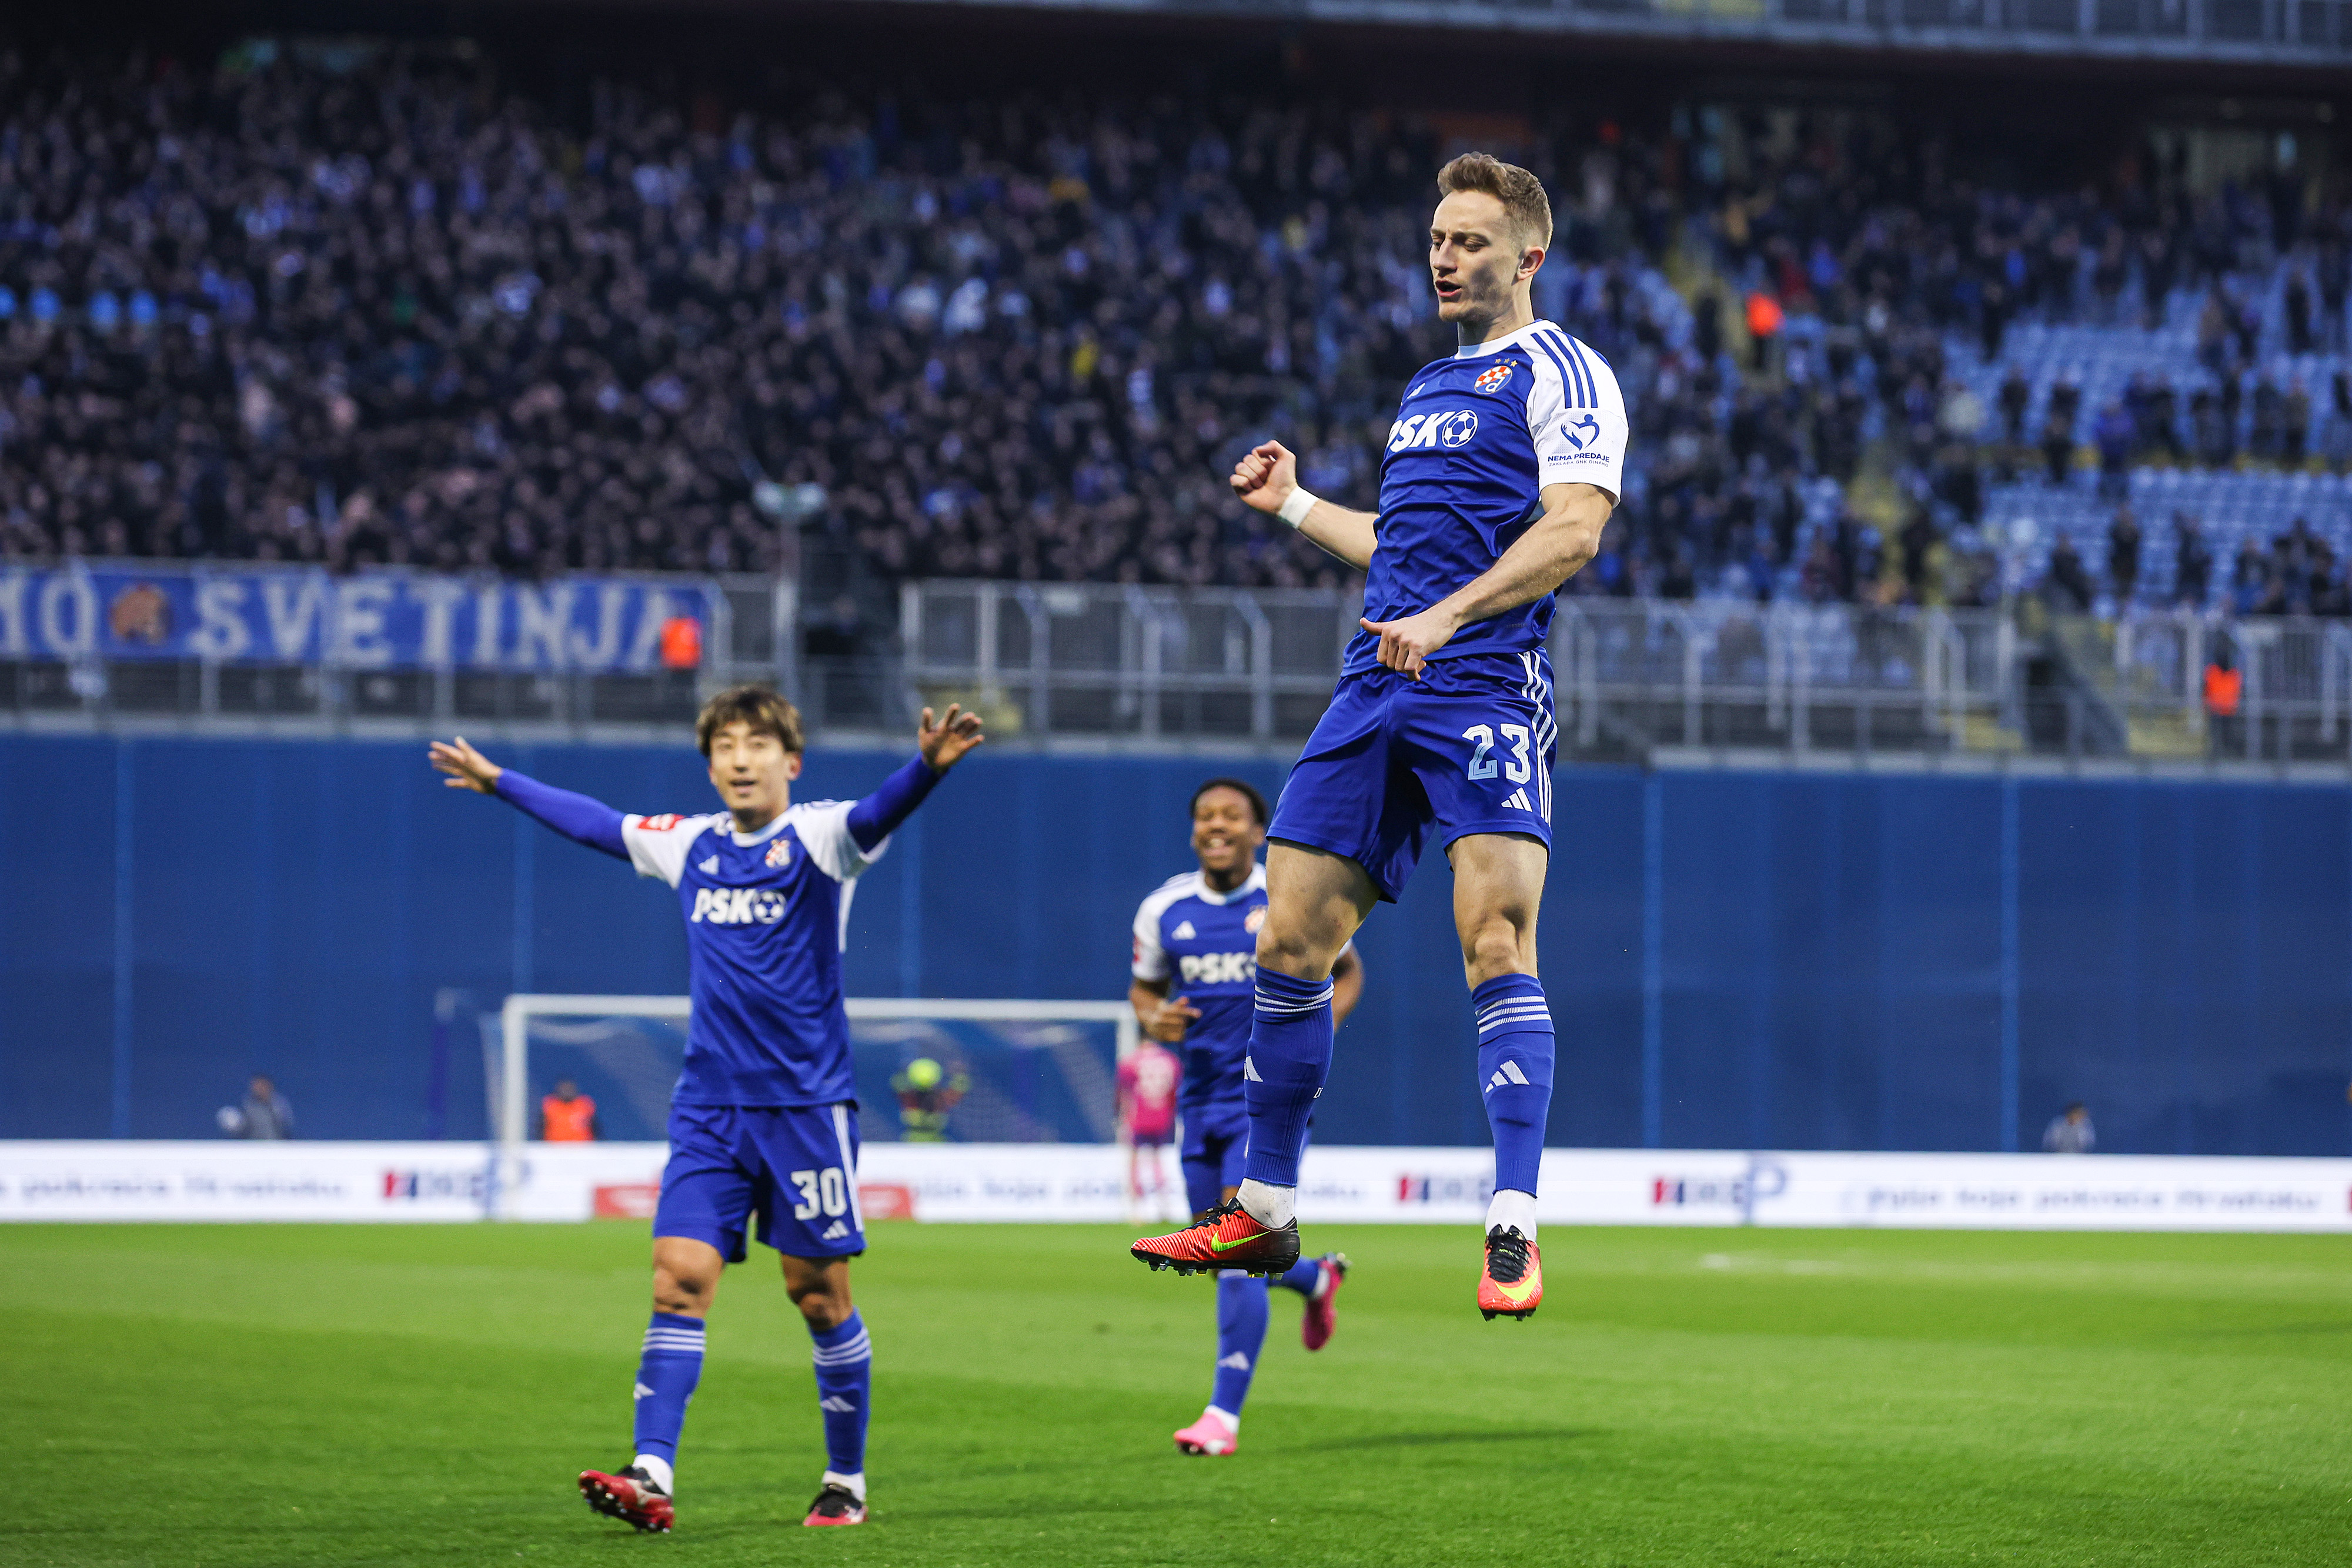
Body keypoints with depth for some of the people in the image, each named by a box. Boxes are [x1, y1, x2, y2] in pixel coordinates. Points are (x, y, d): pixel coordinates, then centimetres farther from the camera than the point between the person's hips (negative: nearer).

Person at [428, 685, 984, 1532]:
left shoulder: (817, 836, -6)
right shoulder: (690, 844, 10)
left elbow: (877, 814, -28)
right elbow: (594, 822, 26)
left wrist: (928, 767, -49)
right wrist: (498, 782, 36)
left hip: (806, 1104, -4)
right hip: (709, 1105, 4)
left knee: (819, 1294, 2)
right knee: (679, 1275, -7)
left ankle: (846, 1480, 15)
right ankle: (652, 1475, -12)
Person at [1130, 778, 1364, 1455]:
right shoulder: (1164, 910, 3)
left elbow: (1347, 972, 8)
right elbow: (1144, 987, 16)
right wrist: (1153, 1018, -7)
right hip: (1203, 1097, 5)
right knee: (1222, 1257, 11)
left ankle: (1224, 1413, -13)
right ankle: (1317, 1276, 45)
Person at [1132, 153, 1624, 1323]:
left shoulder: (1559, 372, -1)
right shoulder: (1426, 389, 25)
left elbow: (1573, 529, -16)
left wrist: (1445, 616, -25)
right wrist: (1295, 505, 35)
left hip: (1487, 689, -8)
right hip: (1376, 696, 8)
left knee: (1496, 944, -19)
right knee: (1290, 941, 5)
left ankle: (1514, 1230, -20)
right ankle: (1264, 1213, 16)